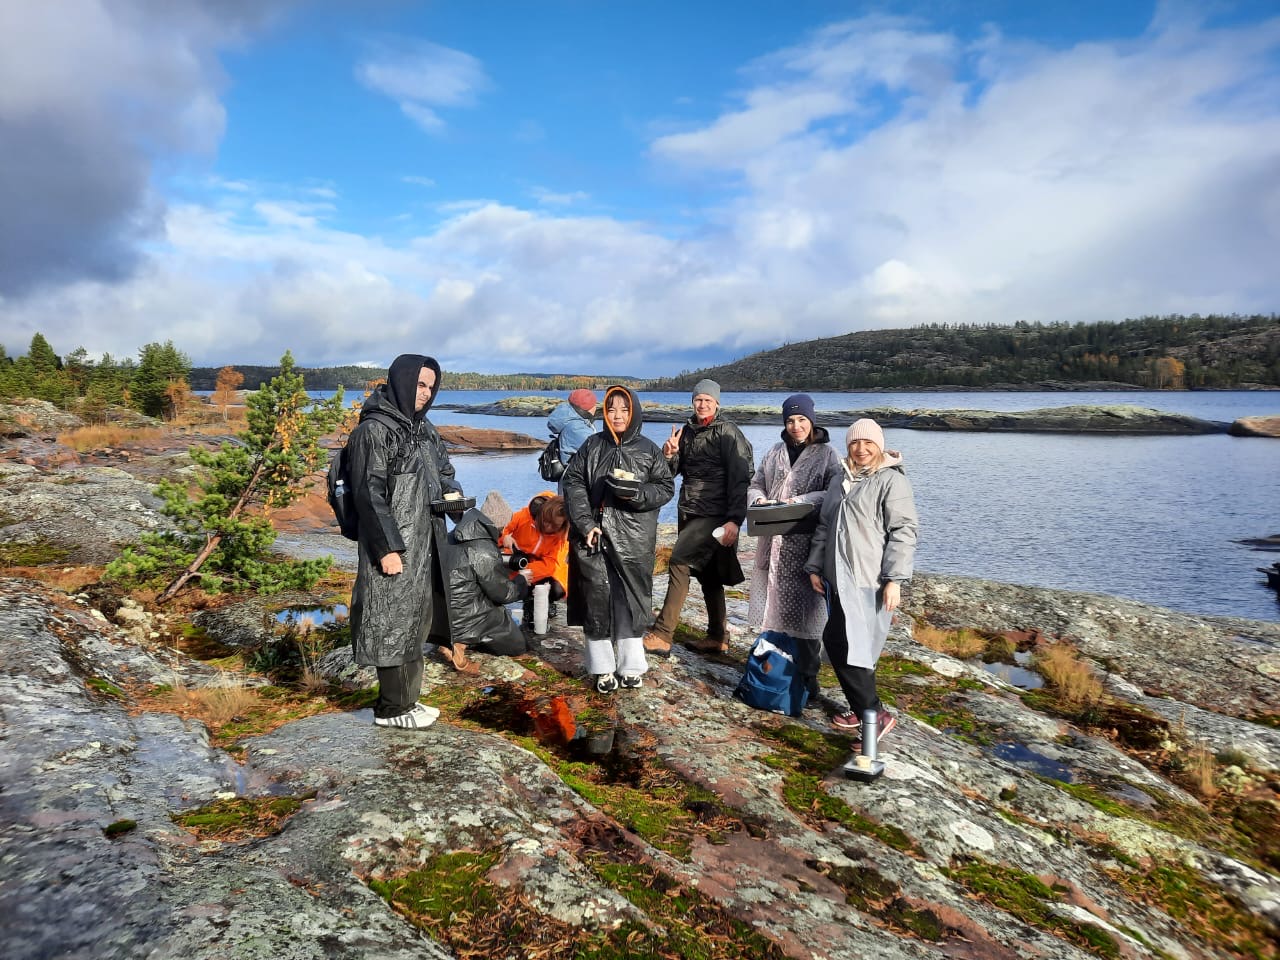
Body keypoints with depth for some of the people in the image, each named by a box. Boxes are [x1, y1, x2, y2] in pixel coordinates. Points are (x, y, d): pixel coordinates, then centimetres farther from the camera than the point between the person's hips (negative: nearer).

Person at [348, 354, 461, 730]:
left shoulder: (423, 428, 13)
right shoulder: (373, 431, -12)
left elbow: (443, 469, 23)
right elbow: (369, 494, -17)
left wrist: (452, 490, 0)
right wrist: (387, 547, -20)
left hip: (425, 543, 9)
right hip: (393, 546, -9)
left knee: (416, 621, 14)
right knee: (394, 622, 0)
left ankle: (407, 698, 27)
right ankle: (392, 708, 13)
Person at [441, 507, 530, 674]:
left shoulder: (452, 540, 4)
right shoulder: (484, 552, -20)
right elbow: (503, 593, -10)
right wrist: (521, 580, 9)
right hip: (465, 621, -8)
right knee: (517, 645, 8)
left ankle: (457, 639, 3)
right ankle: (460, 644, -9)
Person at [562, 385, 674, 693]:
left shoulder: (649, 450, 6)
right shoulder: (592, 445, 8)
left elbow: (666, 487, 5)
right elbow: (573, 482, 2)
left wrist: (636, 492, -14)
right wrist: (585, 523, -9)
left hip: (633, 539, 0)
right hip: (593, 535, 1)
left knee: (631, 598, 3)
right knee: (597, 598, 0)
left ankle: (631, 665, 16)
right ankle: (602, 668, 11)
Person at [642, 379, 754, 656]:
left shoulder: (727, 432, -8)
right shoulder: (686, 432, 13)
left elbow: (740, 478, -14)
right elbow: (673, 471, 15)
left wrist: (734, 519, -22)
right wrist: (669, 455, -8)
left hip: (713, 514, -7)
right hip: (689, 511, 7)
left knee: (679, 562, -18)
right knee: (707, 573, 13)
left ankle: (662, 635, -16)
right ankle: (718, 638, 24)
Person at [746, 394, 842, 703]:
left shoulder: (827, 454, 0)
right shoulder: (775, 453, 14)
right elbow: (755, 485, 17)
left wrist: (802, 501, -23)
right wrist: (759, 499, -5)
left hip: (807, 542, -4)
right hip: (774, 540, 4)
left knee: (804, 607, -1)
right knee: (773, 603, 9)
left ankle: (806, 675, 11)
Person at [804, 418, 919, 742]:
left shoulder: (892, 480, -5)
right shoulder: (841, 481, 18)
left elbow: (904, 532, -11)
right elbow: (824, 527, 22)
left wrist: (894, 579, -17)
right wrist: (814, 567, 14)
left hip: (869, 581, -7)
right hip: (839, 579, 7)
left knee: (845, 645, -11)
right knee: (838, 643, 9)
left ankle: (874, 715, 3)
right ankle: (861, 711, 23)